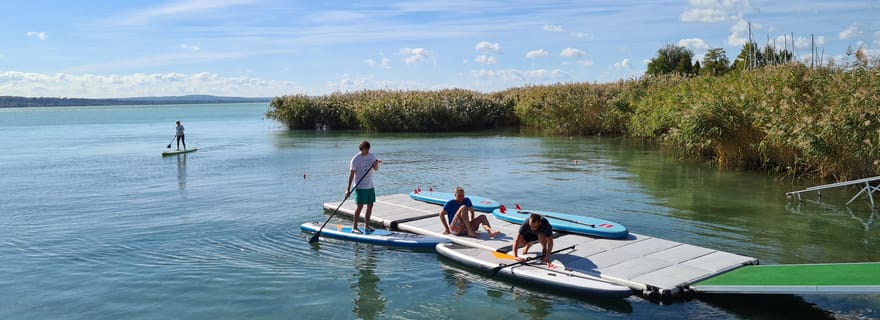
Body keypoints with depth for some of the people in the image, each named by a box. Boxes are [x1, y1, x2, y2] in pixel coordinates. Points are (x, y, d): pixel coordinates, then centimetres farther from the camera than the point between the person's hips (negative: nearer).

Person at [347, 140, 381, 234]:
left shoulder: (371, 156, 6)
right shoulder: (355, 159, -11)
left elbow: (376, 169, 12)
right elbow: (351, 174, -12)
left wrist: (376, 164, -13)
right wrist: (348, 189, -16)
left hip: (370, 186, 6)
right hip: (360, 187, -6)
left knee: (370, 205, 9)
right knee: (360, 206, -9)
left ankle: (366, 225, 21)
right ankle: (354, 227, -1)